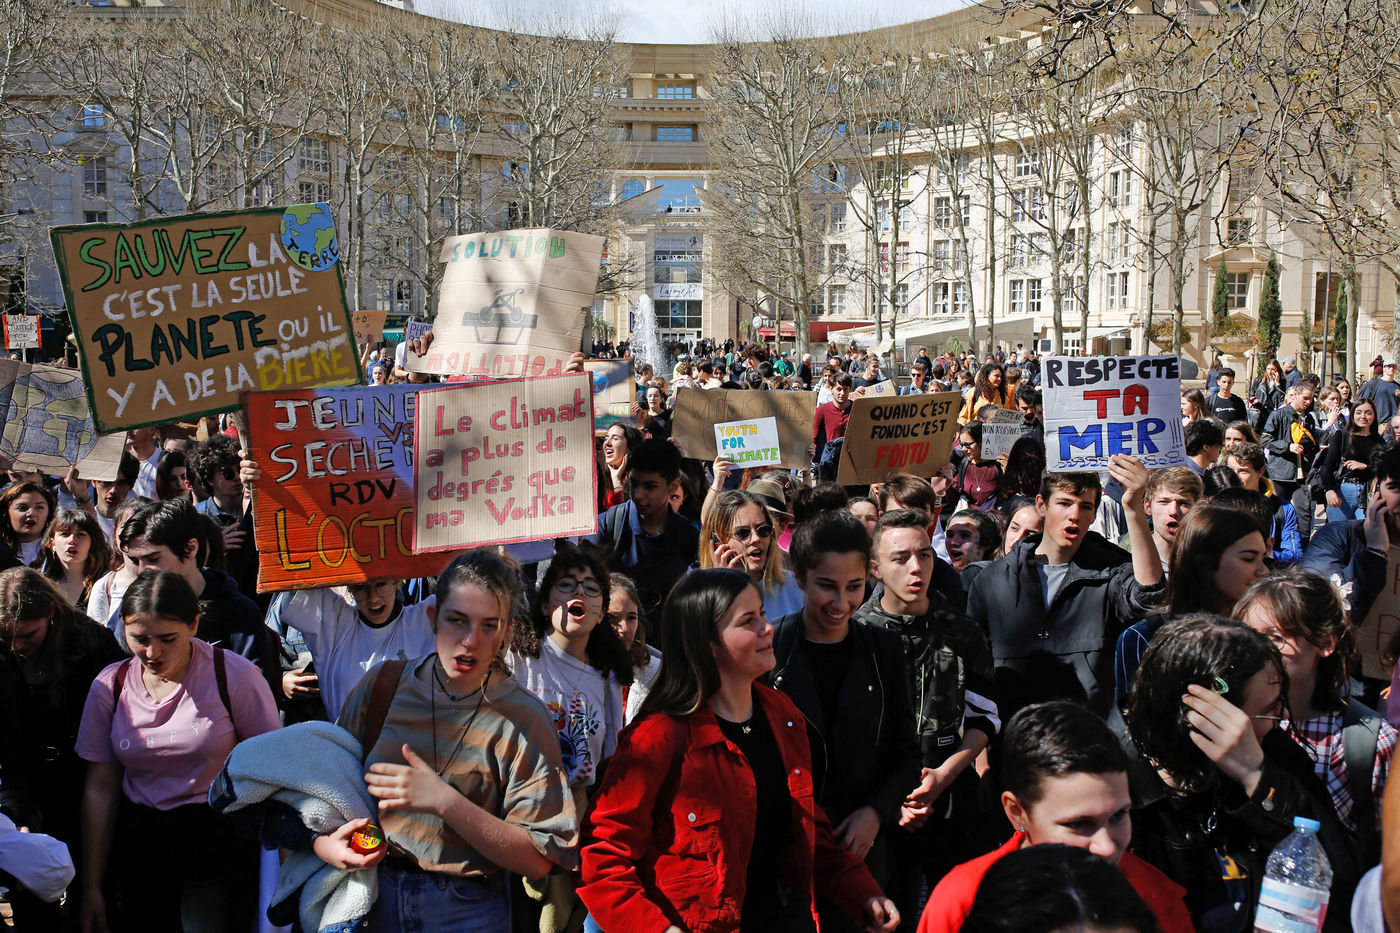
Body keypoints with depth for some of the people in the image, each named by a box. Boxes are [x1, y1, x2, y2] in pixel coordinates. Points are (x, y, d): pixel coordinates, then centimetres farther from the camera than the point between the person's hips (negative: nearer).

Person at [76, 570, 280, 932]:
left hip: (221, 840, -3)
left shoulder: (233, 675, -10)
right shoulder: (109, 686, 2)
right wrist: (91, 888, 7)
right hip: (140, 843, 4)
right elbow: (100, 788, 6)